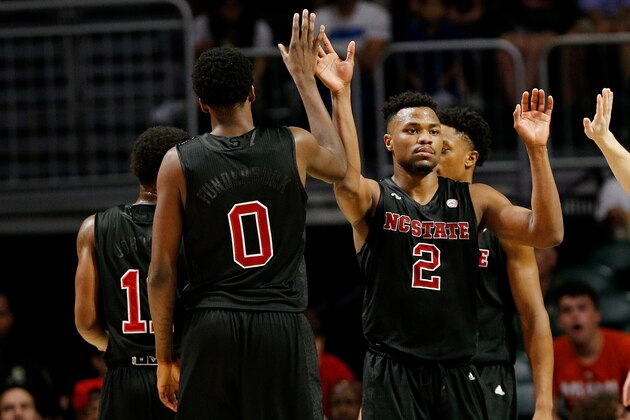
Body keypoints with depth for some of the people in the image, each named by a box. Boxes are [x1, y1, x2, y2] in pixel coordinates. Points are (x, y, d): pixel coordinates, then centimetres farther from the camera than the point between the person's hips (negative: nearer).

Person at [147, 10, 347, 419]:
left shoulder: (179, 163, 0)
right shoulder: (294, 147, 2)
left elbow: (162, 273, 0)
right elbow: (338, 164, 29)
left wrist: (165, 356, 9)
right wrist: (306, 80, 35)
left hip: (211, 328, 0)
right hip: (283, 325, 0)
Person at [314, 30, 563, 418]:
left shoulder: (473, 200, 7)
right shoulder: (374, 198, -1)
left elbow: (547, 233, -5)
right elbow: (346, 179, -26)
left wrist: (537, 150, -15)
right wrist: (340, 95, -35)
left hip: (457, 371, 3)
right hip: (393, 370, -3)